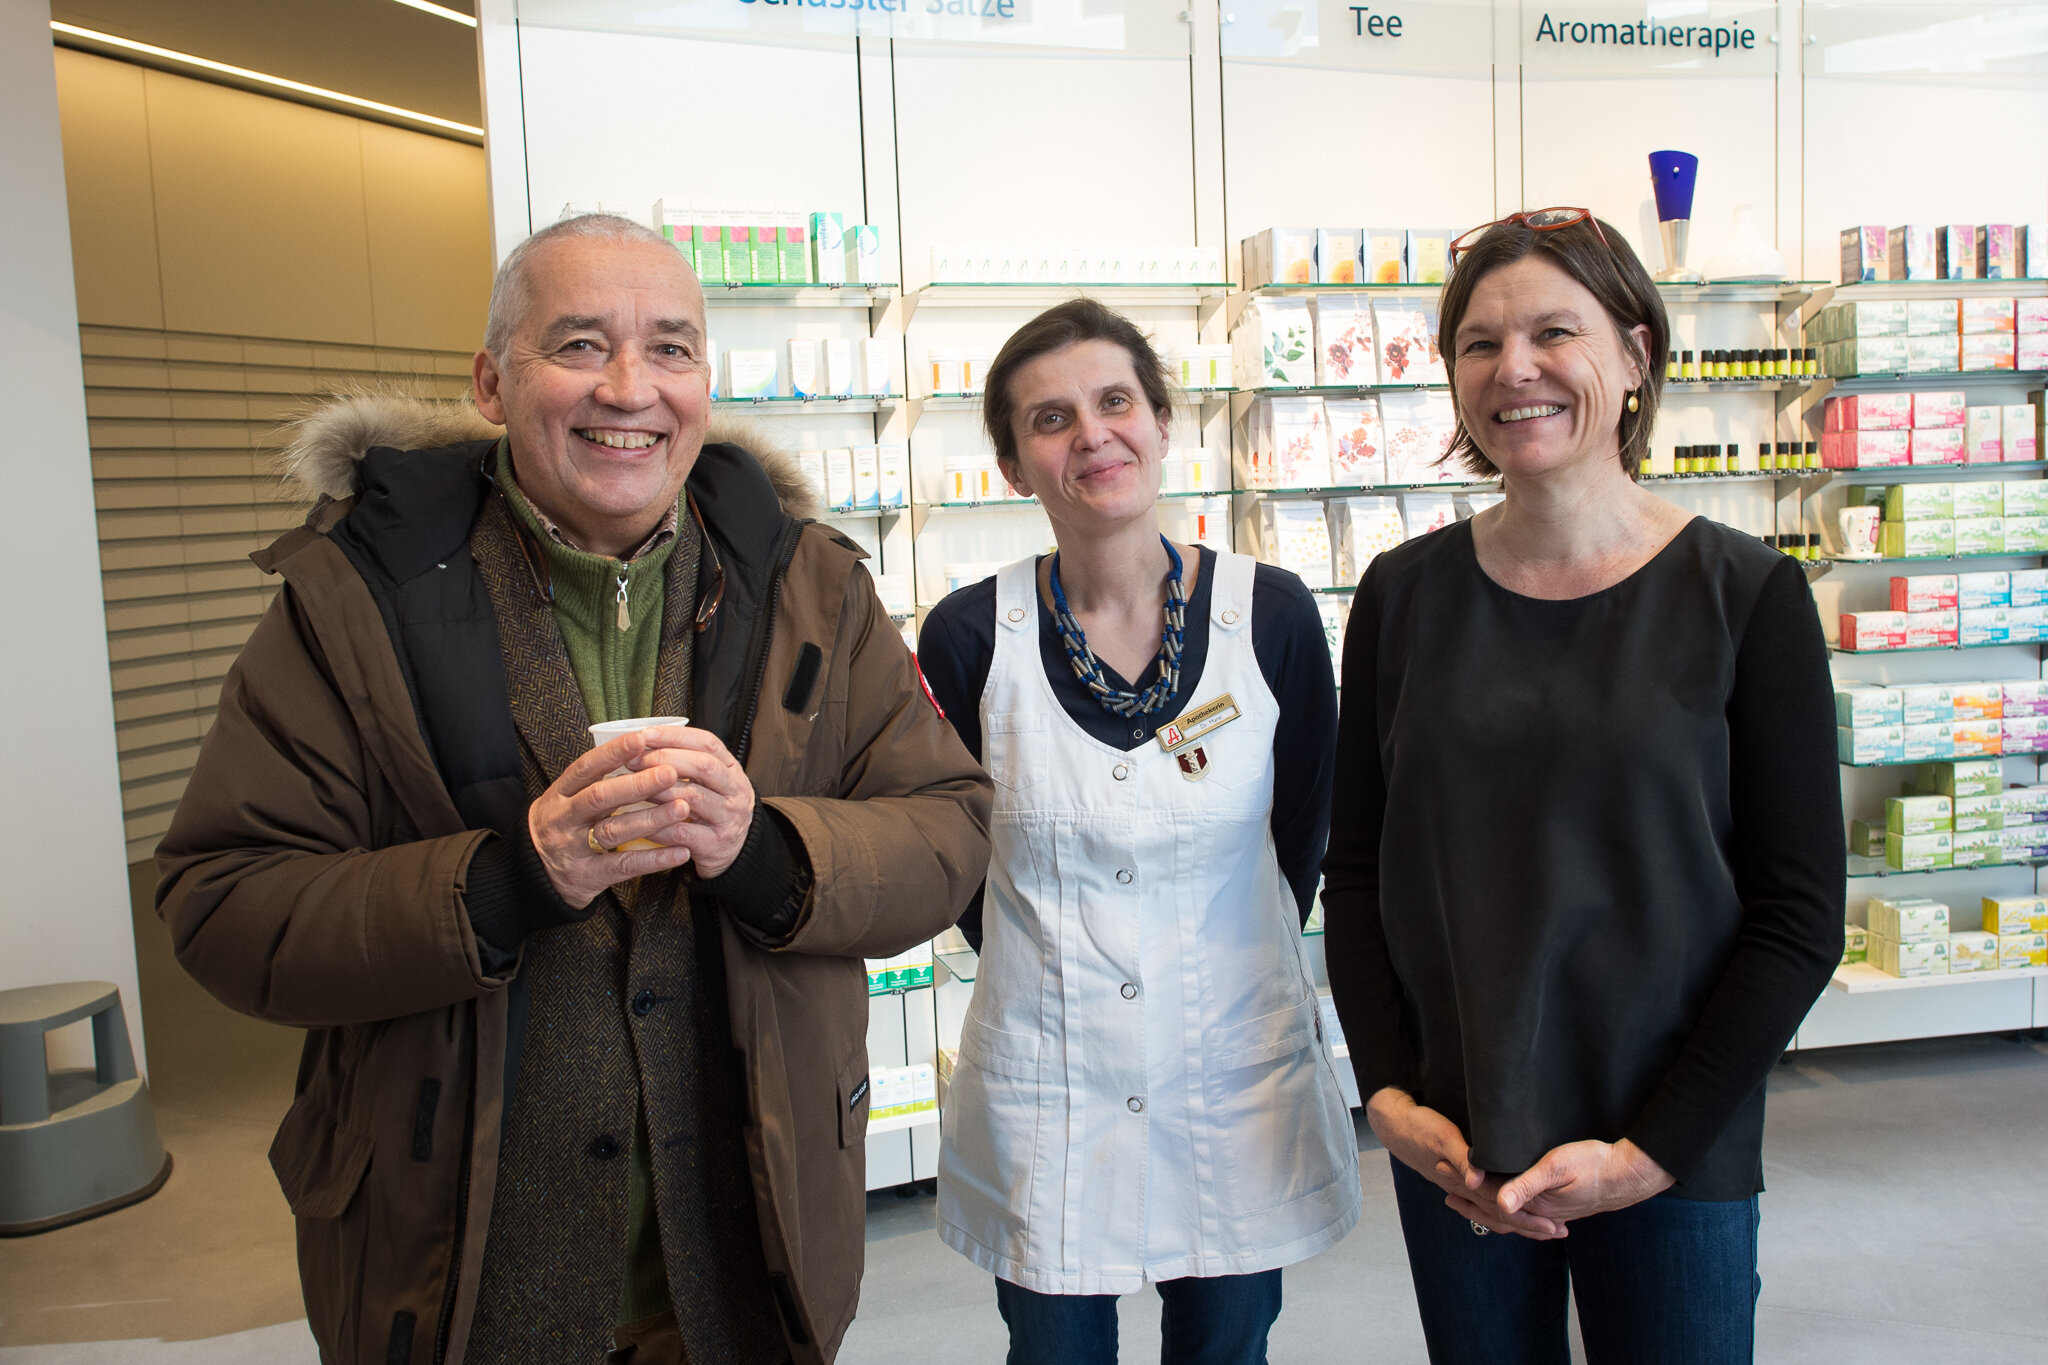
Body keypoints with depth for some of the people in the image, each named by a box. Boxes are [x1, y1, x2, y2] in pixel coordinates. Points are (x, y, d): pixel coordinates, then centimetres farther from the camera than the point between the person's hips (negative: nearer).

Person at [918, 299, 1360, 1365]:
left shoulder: (1271, 614, -9)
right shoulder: (971, 636, -11)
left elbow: (1302, 832, 4)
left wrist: (1227, 965, 9)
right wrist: (1049, 973, 6)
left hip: (1241, 1072, 1)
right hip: (1040, 1091, 0)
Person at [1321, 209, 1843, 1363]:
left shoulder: (1745, 595, -7)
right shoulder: (1405, 593, 0)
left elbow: (1801, 918, -7)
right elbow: (1356, 871, 4)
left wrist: (1653, 1150, -11)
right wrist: (1390, 1096, -6)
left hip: (1674, 1158, -2)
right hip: (1450, 1148, 2)